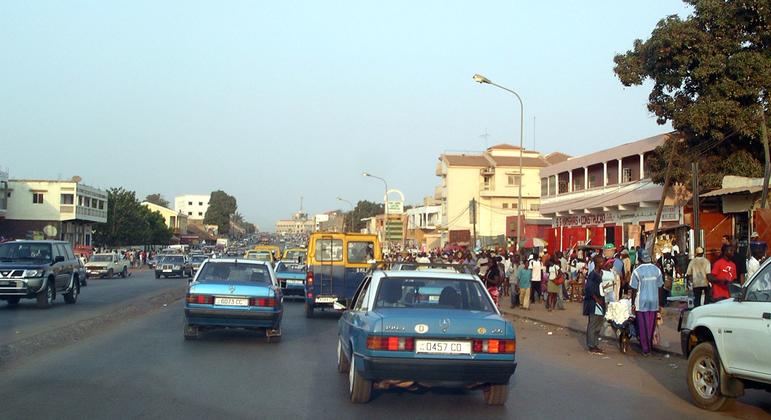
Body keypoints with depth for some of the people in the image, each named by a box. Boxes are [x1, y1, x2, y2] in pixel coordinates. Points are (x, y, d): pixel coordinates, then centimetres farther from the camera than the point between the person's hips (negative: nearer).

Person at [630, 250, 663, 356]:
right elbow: (660, 287, 6)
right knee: (652, 326, 12)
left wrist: (633, 303, 3)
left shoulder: (637, 271, -9)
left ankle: (646, 349, 4)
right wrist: (659, 303, 14)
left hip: (641, 302, -3)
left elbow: (634, 289, -7)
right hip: (654, 301, 4)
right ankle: (650, 346, 21)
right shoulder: (657, 270, 1)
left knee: (643, 326, 2)